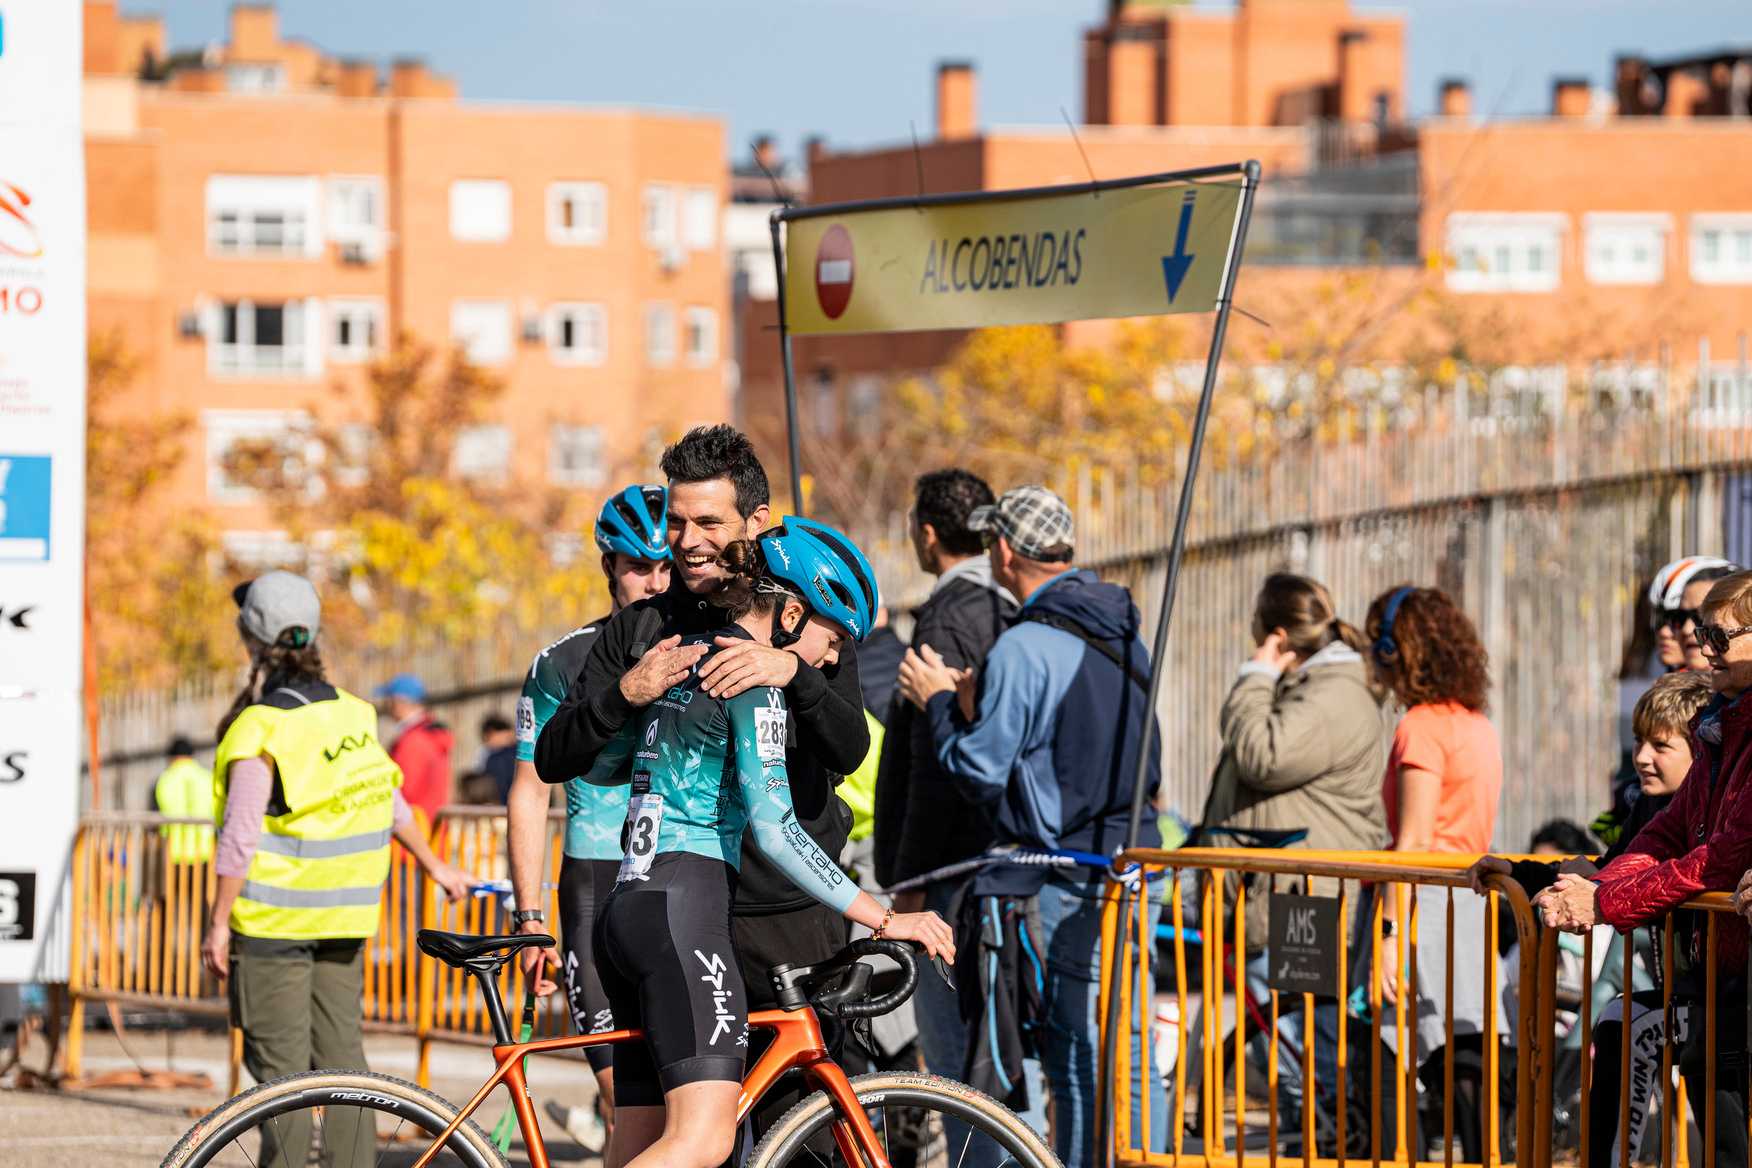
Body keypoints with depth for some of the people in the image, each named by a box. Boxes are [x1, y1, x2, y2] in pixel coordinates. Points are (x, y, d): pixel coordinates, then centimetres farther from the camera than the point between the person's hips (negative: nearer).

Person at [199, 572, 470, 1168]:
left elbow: (241, 839, -16)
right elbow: (391, 805, 16)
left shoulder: (259, 731, -14)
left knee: (281, 1068, -3)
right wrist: (436, 867, 29)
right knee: (342, 1054, 10)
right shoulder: (353, 714, 6)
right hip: (344, 917, 6)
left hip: (272, 918, -6)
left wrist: (219, 922, -11)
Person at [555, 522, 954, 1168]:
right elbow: (773, 828, -16)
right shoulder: (752, 678, -7)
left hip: (626, 912, 10)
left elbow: (599, 765, 31)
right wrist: (881, 918, -14)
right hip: (684, 904, -10)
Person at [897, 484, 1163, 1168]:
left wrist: (940, 703, 4)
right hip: (1134, 859, 8)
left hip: (1064, 879, -8)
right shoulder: (1124, 635, 12)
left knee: (1078, 1064, -5)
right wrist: (978, 705, 17)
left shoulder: (1025, 648, -15)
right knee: (1128, 1056, 12)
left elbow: (978, 772, -12)